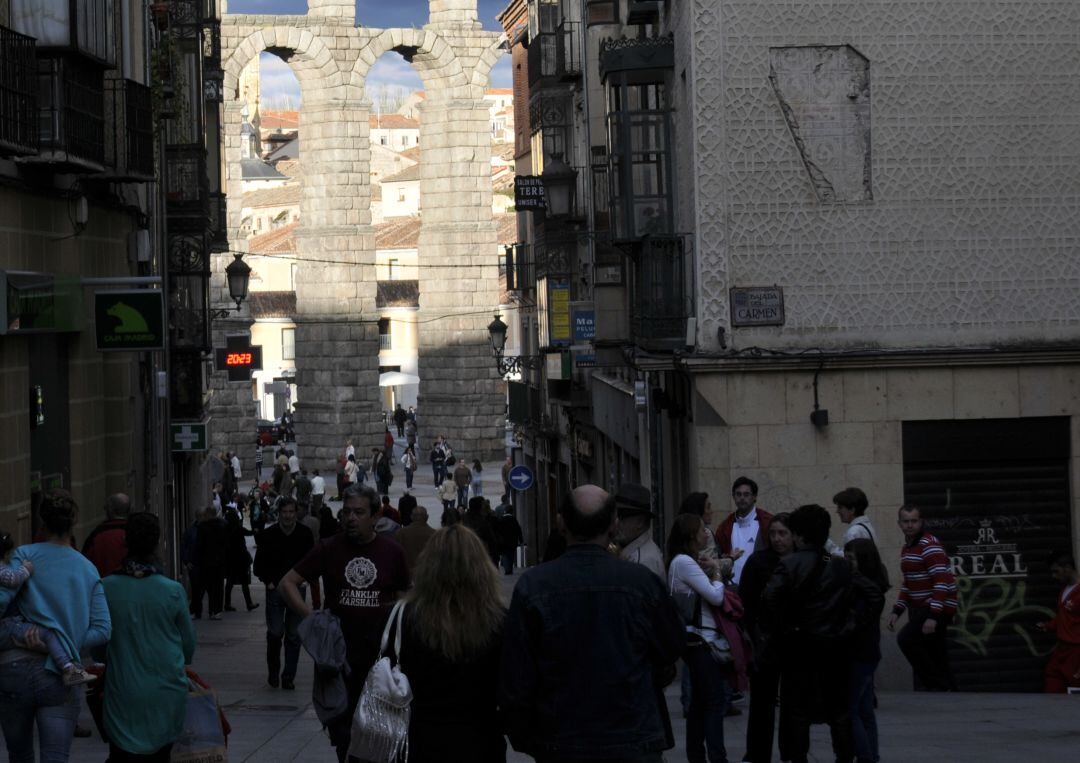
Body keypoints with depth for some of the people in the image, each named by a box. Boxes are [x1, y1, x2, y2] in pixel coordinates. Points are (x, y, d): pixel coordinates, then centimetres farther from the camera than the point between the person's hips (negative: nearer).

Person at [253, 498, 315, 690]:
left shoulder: (305, 535, 0)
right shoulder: (268, 535, -3)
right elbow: (259, 563, 6)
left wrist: (304, 580, -1)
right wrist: (268, 582, -4)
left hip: (297, 589, 1)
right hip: (275, 588, -1)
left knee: (294, 636, 2)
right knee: (275, 632, -6)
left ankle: (288, 676, 8)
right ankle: (273, 671, 15)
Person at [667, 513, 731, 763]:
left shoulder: (687, 562, 14)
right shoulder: (684, 562, -16)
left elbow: (707, 594, 13)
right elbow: (716, 597, -18)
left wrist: (711, 573, 3)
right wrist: (716, 573, -2)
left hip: (699, 640, 10)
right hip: (701, 640, -10)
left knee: (700, 701, 13)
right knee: (715, 700, -8)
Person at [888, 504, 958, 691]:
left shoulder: (929, 546, -13)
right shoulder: (906, 548, 16)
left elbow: (942, 582, -21)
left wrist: (933, 616, -27)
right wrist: (897, 611, 16)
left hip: (938, 608, -9)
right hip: (919, 609, 9)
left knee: (906, 639, -22)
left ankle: (937, 684, -15)